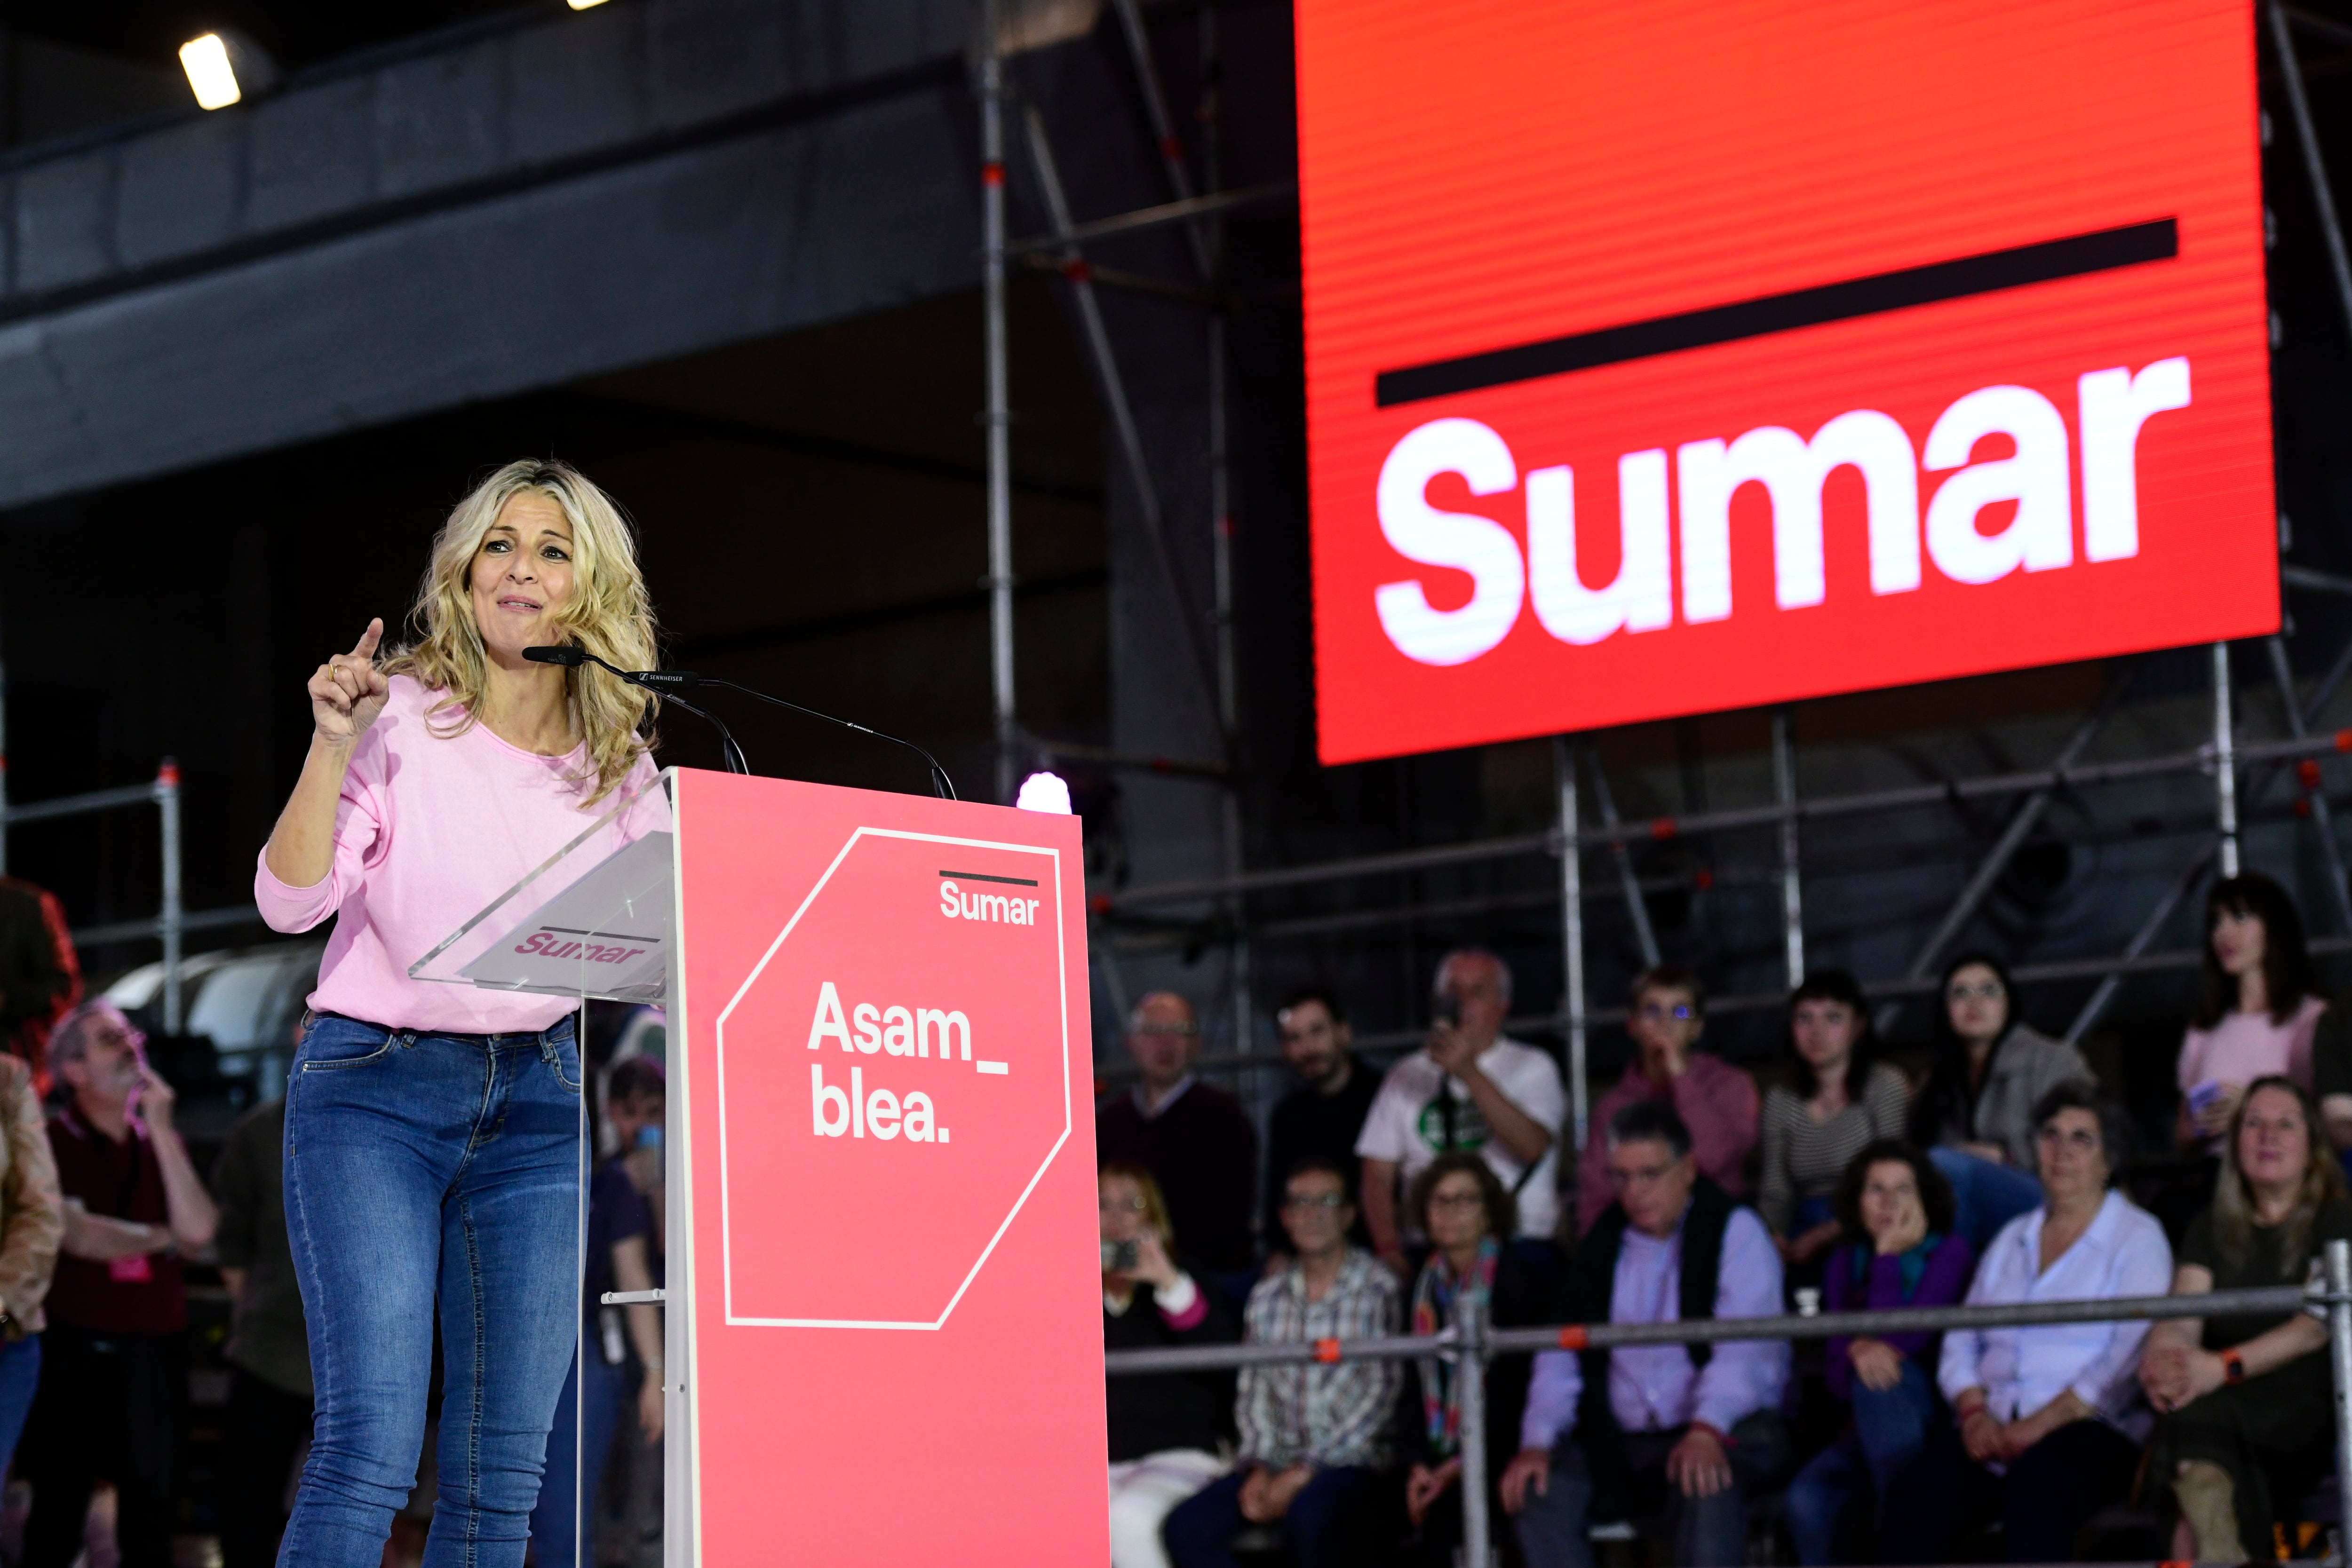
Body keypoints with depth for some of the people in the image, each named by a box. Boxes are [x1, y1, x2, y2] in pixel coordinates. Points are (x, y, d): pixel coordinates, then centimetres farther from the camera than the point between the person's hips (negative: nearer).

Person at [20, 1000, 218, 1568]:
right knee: (58, 1514, 1)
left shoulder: (160, 1142, 11)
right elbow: (78, 1236, -17)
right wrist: (159, 1238, -1)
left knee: (150, 1508, 7)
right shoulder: (51, 1143, -5)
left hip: (152, 1352, 5)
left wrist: (162, 1131, -8)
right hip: (73, 1351, -5)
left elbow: (197, 1233, -4)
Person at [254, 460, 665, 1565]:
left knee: (499, 1475, 0)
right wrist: (334, 747, -20)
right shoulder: (404, 719, -2)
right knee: (372, 1445, -15)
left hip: (538, 1104, 4)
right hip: (376, 1086, -4)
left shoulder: (619, 767, 10)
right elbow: (289, 902, -11)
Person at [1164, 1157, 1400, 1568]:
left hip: (1351, 1461, -5)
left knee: (1306, 1515, -38)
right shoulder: (1267, 1297, 14)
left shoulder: (1378, 1288, 0)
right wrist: (1258, 1468, -6)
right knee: (1186, 1527, -20)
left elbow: (1381, 1393, -6)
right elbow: (1253, 1392, 13)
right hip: (1279, 1460, 5)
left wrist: (1306, 1472, -12)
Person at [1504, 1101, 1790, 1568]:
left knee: (1706, 1483, -37)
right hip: (1622, 1446, 5)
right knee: (1539, 1486, -21)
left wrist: (1707, 1431, -33)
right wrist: (1537, 1442, -8)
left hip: (1724, 1432, -5)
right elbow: (1562, 1353, 10)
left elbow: (1746, 1349, -16)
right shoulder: (1600, 1246, 15)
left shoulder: (1733, 1231, -1)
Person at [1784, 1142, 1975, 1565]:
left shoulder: (1951, 1252, -2)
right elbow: (1839, 1379, 2)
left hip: (1935, 1418, -3)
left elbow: (1904, 1342, -15)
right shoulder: (1846, 1264, 10)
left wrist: (1887, 1256, -11)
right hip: (1873, 1429, 3)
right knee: (1808, 1498, -27)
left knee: (1884, 1378, -35)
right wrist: (1857, 1354, -21)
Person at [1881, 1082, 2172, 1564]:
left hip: (2090, 1434, -4)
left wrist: (2041, 1425, -14)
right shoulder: (2011, 1239, 24)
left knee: (2035, 1487, -39)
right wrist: (1974, 1412, -3)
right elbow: (1960, 1342, 18)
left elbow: (2129, 1361, -7)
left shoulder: (2137, 1239, 7)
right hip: (1994, 1432, 4)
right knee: (1917, 1491, -28)